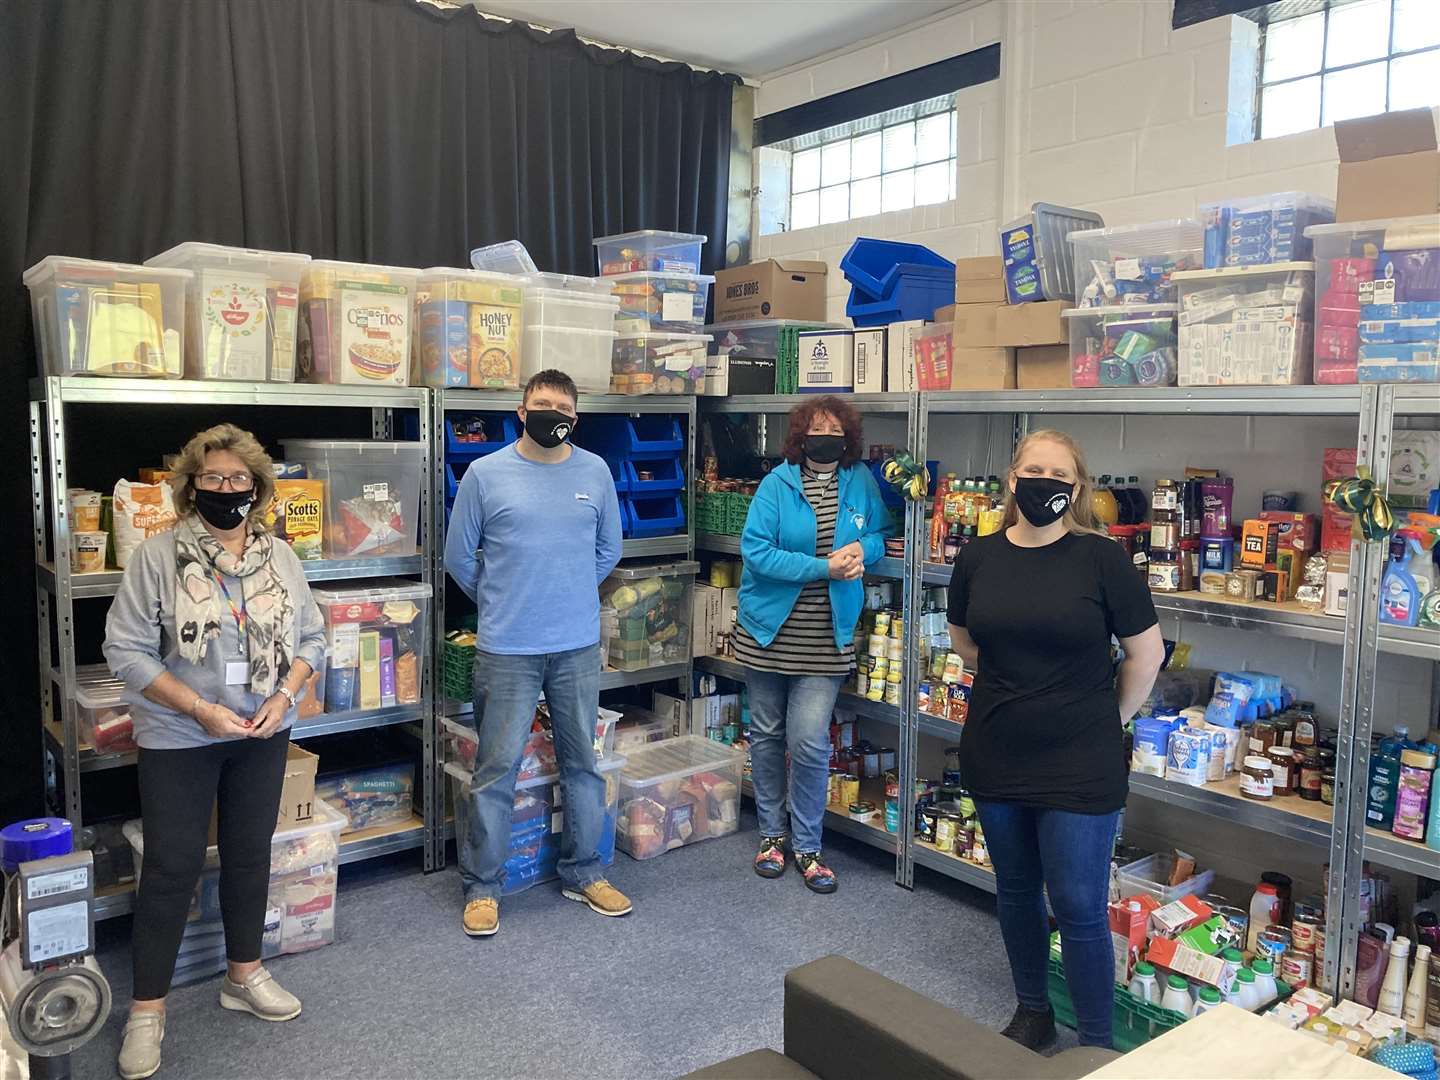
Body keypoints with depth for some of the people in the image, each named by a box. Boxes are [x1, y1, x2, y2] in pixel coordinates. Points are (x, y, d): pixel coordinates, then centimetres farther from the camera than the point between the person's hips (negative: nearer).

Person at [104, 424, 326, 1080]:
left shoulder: (280, 557, 2)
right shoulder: (158, 557, -10)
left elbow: (312, 637, 6)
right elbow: (126, 649, -11)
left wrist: (283, 696, -11)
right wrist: (201, 709, -18)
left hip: (263, 734, 4)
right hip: (178, 738, -4)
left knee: (250, 854, 15)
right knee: (172, 865, 3)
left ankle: (244, 975, 34)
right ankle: (147, 1008, 18)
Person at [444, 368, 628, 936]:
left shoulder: (596, 472, 3)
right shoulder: (486, 473, -3)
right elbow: (459, 556, 5)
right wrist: (499, 602, 11)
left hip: (579, 646, 3)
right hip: (506, 649, -2)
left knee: (582, 762, 13)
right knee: (496, 769, 3)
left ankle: (582, 872, 29)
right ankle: (482, 886, 19)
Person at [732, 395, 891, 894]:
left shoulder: (861, 483, 2)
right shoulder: (777, 484, -8)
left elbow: (881, 535, 14)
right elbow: (755, 550, -15)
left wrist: (862, 548, -10)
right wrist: (823, 567, -21)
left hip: (826, 636, 1)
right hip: (770, 629, 0)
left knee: (811, 741, -5)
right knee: (767, 735, 12)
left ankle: (807, 847, 14)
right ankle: (772, 833, 31)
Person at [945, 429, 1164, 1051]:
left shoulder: (1100, 558, -11)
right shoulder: (978, 559, -1)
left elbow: (1146, 653, -2)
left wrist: (1108, 719, 4)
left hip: (1078, 766, -4)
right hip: (995, 757, 4)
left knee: (1079, 908, 1)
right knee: (1015, 892, 18)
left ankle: (1096, 1045, 21)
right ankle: (1032, 1013, 38)